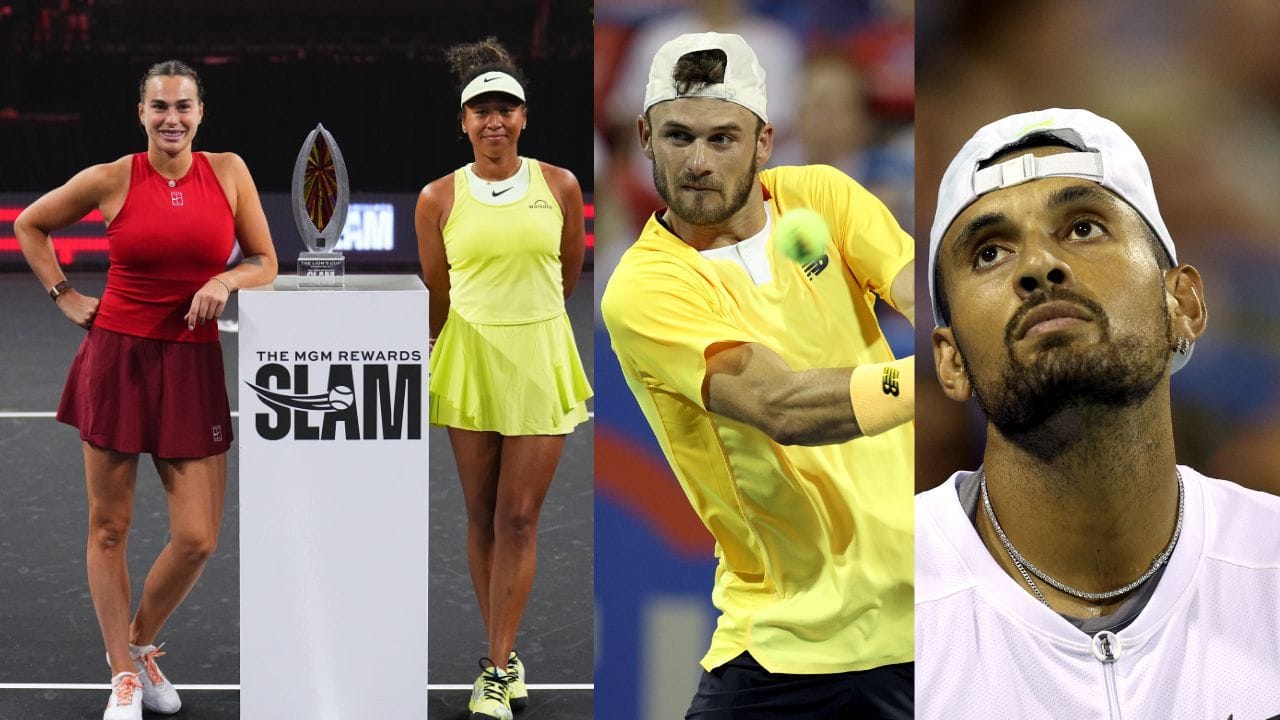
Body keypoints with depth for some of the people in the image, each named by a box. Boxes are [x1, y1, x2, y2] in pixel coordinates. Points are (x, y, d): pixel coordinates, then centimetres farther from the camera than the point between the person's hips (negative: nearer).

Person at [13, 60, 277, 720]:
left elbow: (264, 262, 8)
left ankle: (139, 643, 24)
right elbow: (29, 225, 11)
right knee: (110, 528, 4)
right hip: (117, 361, -1)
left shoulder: (228, 171, 2)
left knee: (197, 540, -3)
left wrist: (227, 279, -12)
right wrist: (66, 298, 4)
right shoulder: (112, 180, -4)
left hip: (192, 367, 1)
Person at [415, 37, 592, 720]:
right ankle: (505, 659, 13)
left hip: (539, 361, 0)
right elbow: (435, 295, 9)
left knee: (519, 518, -3)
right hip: (468, 360, 1)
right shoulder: (439, 198, -2)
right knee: (481, 517, 5)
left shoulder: (559, 186, 0)